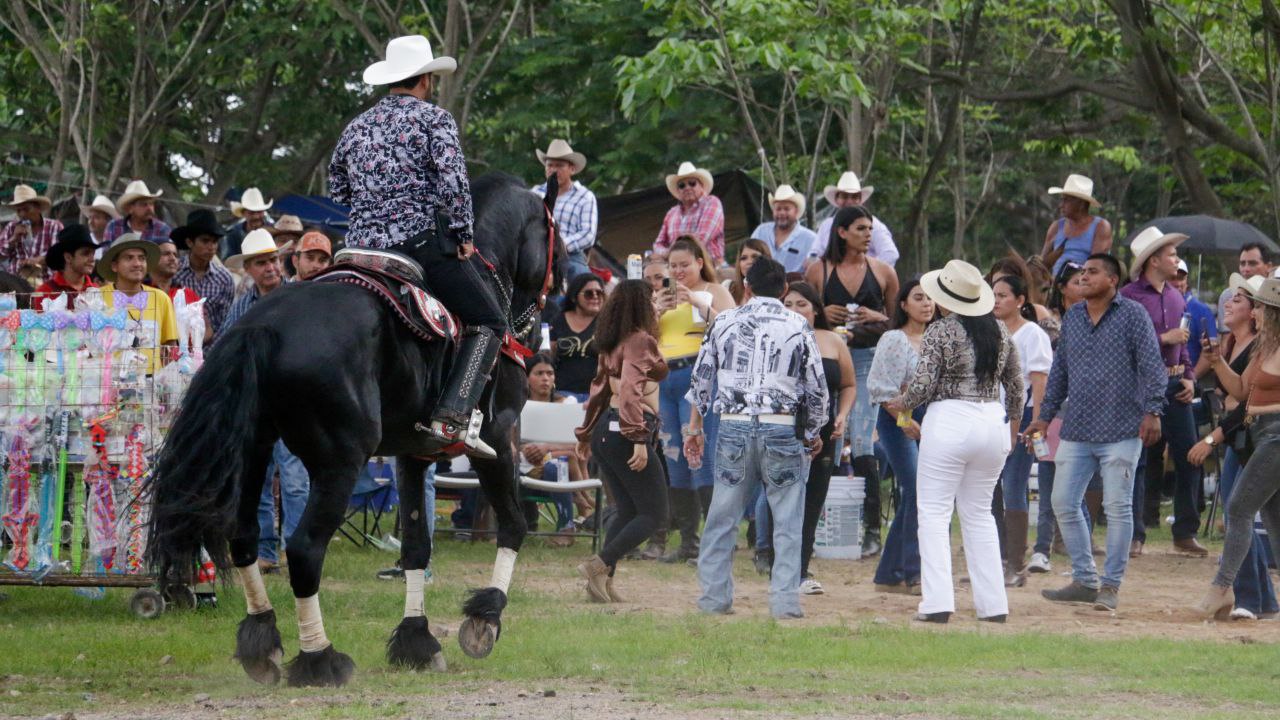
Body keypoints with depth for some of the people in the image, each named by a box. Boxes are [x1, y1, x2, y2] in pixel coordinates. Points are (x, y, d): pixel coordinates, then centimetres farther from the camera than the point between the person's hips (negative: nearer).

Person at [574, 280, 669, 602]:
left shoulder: (612, 344, 15)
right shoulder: (641, 340, -11)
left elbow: (600, 389, 20)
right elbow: (632, 389, -21)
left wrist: (586, 435, 26)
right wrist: (639, 439, -25)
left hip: (605, 429, 9)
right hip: (626, 429, -9)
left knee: (627, 511, 14)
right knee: (653, 512, -3)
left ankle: (604, 581, 5)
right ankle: (600, 565, -13)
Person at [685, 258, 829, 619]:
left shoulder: (724, 322, 8)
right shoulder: (798, 326, 2)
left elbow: (702, 377, 13)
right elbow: (816, 386, 5)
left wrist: (695, 427, 24)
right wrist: (815, 433, 18)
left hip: (734, 427, 2)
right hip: (782, 427, -2)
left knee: (722, 516, 9)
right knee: (787, 521, 3)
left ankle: (715, 596, 10)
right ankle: (785, 600, -3)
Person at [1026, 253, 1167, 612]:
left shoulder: (1132, 315, -3)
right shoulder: (1072, 317, 14)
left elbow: (1151, 365, -7)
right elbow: (1059, 371, 21)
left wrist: (1152, 411, -16)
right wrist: (1045, 415, 19)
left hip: (1121, 431, -6)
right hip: (1076, 431, 6)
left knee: (1117, 508, -3)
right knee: (1064, 503, 3)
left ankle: (1110, 585, 4)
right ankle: (1084, 580, 13)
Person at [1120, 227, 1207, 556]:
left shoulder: (1175, 297, 15)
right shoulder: (1129, 297, -8)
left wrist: (1189, 378, 9)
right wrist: (1163, 339, -16)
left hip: (1174, 384, 6)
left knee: (1189, 457, 5)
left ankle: (1186, 533, 14)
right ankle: (1134, 535, 3)